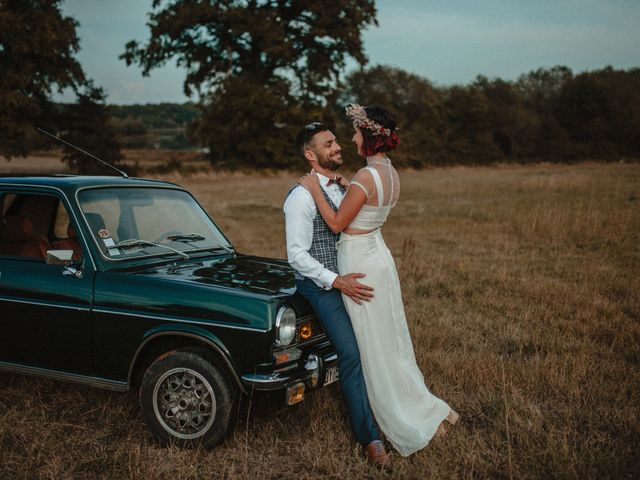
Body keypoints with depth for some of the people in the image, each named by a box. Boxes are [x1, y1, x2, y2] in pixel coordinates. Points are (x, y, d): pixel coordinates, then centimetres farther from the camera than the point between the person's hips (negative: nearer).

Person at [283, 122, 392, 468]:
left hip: (350, 280, 8)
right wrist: (336, 281, -23)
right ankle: (370, 439, -5)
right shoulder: (302, 197, -14)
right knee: (352, 354, -15)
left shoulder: (344, 189, 10)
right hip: (321, 285, -8)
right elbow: (297, 255, -17)